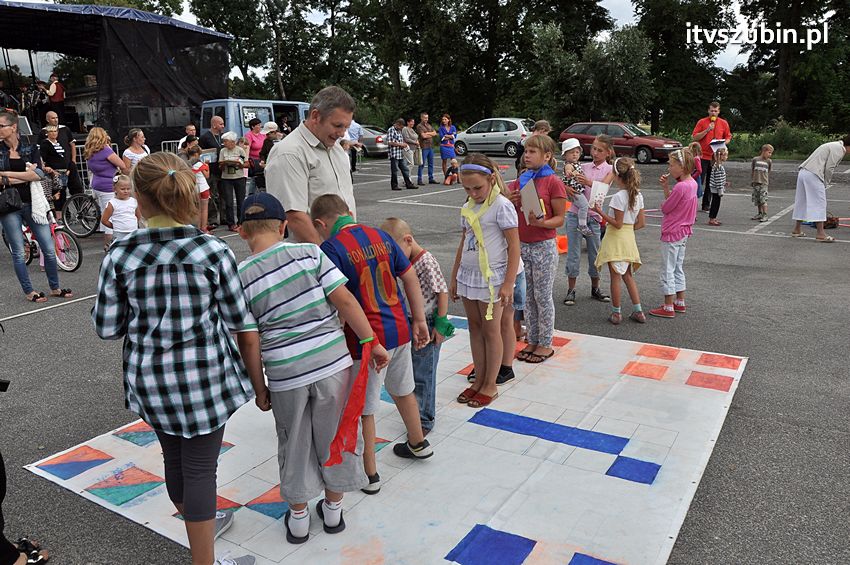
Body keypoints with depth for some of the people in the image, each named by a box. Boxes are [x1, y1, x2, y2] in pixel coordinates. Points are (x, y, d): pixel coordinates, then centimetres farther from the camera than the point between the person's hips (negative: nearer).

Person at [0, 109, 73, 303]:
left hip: (31, 204, 1)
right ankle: (29, 292, 17)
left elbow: (38, 174, -12)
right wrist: (26, 175, -11)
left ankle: (55, 288, 19)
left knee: (49, 249, 4)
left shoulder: (30, 148, 2)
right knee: (18, 252, 4)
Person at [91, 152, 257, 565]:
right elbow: (237, 321, -6)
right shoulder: (214, 251, -13)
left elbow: (107, 327, -1)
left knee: (174, 459, 22)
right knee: (200, 467, 8)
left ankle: (201, 524, 48)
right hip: (204, 377, -3)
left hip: (151, 380, 4)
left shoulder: (119, 255, -8)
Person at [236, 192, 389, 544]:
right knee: (335, 435, 19)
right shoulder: (309, 252, -7)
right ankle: (333, 508, 38)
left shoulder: (240, 277, -5)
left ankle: (298, 518, 36)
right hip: (333, 363, 0)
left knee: (295, 443, 20)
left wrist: (259, 387, 8)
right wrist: (372, 342, -2)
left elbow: (249, 341, -3)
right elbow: (344, 300, -10)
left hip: (285, 374, 0)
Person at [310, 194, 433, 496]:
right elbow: (411, 277, 6)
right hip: (399, 331, 7)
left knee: (363, 408, 10)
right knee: (403, 390, 27)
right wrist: (419, 320, 13)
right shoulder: (381, 236, 4)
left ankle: (369, 474, 24)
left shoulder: (331, 249, -15)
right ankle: (418, 443, 47)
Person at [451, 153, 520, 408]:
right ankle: (479, 381, 23)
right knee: (475, 328, 12)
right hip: (468, 276, 7)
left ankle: (490, 385, 15)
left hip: (491, 278, -7)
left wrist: (508, 284, -17)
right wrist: (454, 278, 16)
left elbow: (514, 246, -13)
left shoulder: (502, 206, -13)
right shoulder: (468, 208, 8)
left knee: (491, 330, 4)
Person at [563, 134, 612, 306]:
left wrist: (588, 182, -38)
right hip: (575, 214, 1)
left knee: (594, 254, 9)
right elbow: (568, 188, 0)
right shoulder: (584, 168, 9)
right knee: (573, 254, 1)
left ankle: (595, 288, 24)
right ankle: (571, 290, 9)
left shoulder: (609, 170, 2)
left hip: (593, 216, -1)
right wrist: (568, 190, -24)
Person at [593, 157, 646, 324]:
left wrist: (600, 212, -16)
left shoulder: (618, 197, -19)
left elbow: (617, 224, -18)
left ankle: (616, 313, 12)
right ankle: (638, 312, 19)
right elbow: (641, 223, 5)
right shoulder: (638, 195, 4)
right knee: (628, 276, 17)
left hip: (616, 239, -7)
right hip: (629, 237, 7)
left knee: (615, 277, 3)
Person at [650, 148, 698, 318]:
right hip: (683, 232, 9)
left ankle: (668, 308, 7)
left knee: (668, 271, 0)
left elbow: (665, 208, -16)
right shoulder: (692, 183, 4)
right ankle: (680, 303, 28)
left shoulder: (680, 187, -24)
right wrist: (666, 186, -2)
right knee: (678, 269, 19)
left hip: (672, 233, -9)